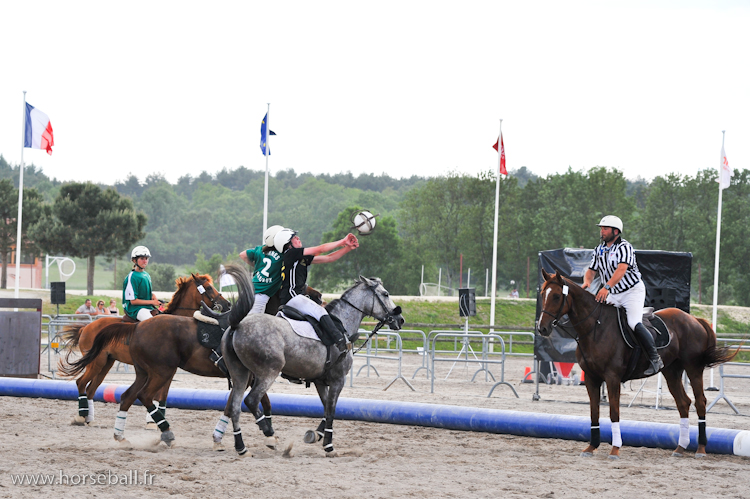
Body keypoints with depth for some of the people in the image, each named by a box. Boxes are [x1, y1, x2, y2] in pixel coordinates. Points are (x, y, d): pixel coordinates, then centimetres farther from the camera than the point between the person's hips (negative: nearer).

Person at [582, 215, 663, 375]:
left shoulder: (624, 247, -15)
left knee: (634, 324, -23)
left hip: (633, 291, -8)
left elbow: (621, 269, -30)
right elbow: (591, 270, 9)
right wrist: (587, 282, -15)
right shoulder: (599, 250, 8)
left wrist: (607, 287, -42)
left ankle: (655, 359, -18)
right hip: (613, 295, 8)